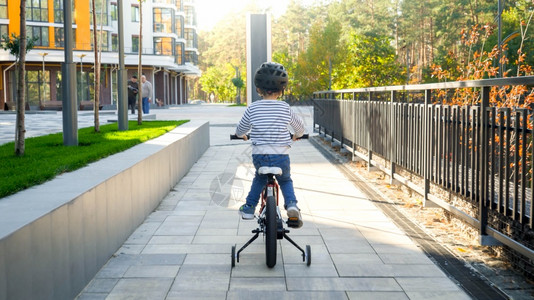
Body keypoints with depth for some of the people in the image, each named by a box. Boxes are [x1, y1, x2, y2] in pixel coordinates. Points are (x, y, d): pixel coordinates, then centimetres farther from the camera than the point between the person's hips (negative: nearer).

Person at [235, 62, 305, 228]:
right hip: (281, 156, 0)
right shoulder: (285, 108, -2)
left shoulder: (252, 108, -4)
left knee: (259, 178, 31)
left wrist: (241, 134, 33)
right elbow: (299, 126, 14)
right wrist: (297, 135, 36)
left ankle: (249, 207, 29)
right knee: (285, 180, 25)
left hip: (259, 156, 1)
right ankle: (291, 204, -1)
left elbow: (241, 129, 9)